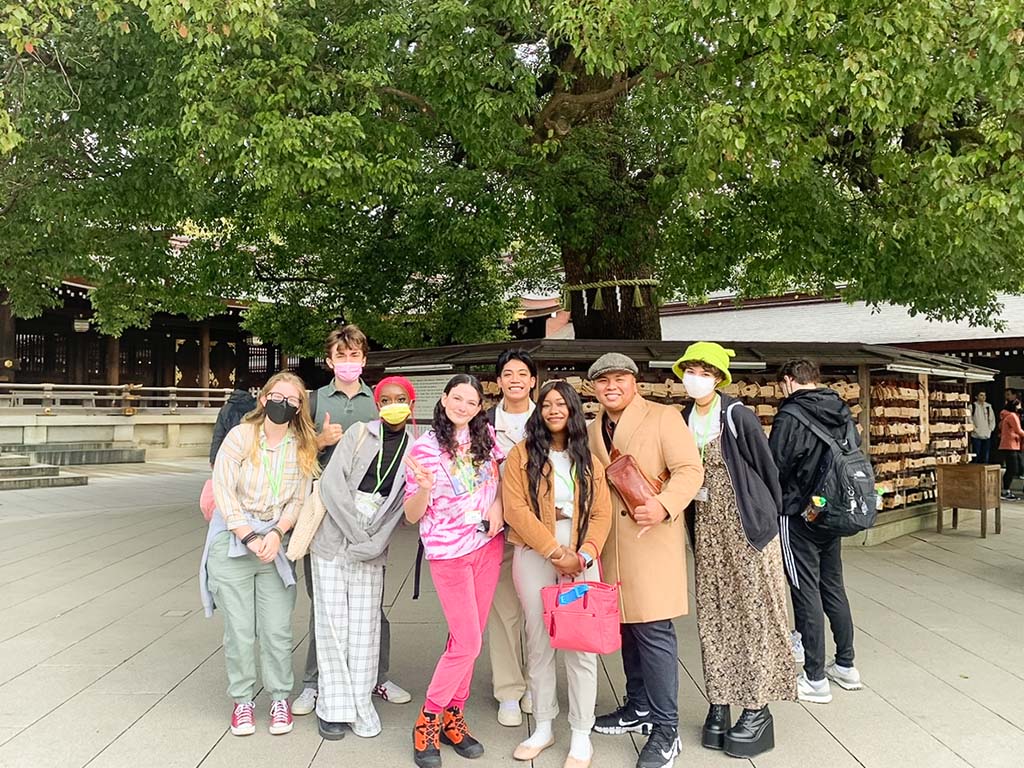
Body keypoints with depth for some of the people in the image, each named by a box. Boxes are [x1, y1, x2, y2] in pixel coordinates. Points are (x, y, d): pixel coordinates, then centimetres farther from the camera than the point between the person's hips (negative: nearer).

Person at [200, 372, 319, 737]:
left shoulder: (303, 448, 3)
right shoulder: (241, 436, -5)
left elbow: (298, 500, 3)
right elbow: (224, 490, -9)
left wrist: (276, 534, -12)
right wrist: (249, 538, -13)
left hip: (276, 542, 2)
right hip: (233, 540, -1)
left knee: (277, 630, 1)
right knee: (239, 631, 3)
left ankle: (280, 698, 19)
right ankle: (242, 700, 21)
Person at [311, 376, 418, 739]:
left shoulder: (414, 449, 3)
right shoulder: (359, 433, -2)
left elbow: (400, 506, -2)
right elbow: (332, 484, -9)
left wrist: (370, 543, -12)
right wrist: (357, 532, -12)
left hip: (370, 550, 1)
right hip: (333, 541, -1)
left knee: (364, 628, 4)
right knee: (333, 624, 3)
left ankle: (361, 705, 18)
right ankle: (333, 708, 14)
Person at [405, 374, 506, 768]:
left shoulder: (485, 435, 1)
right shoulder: (424, 448, -9)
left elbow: (501, 474, 18)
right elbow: (412, 516, -7)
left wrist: (497, 503, -2)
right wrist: (424, 487, -28)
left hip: (487, 546, 4)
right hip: (448, 551, -4)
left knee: (469, 638, 10)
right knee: (468, 643, -6)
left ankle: (453, 716, 26)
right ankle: (428, 721, 12)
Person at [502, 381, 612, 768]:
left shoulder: (588, 459, 9)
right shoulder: (522, 454, 1)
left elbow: (602, 513, 4)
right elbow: (516, 509, -9)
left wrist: (585, 554, -11)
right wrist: (555, 552, -13)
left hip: (581, 560, 1)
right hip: (534, 557, -1)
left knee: (582, 646, 0)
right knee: (539, 643, 7)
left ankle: (581, 735, 12)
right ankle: (543, 728, 22)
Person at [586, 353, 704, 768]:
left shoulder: (664, 417, -4)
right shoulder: (592, 430, 14)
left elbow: (690, 469, -10)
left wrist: (664, 504, -26)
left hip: (651, 539, -6)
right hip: (611, 544, 6)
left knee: (654, 629, -6)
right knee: (627, 626, 14)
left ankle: (665, 729, 6)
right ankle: (639, 708, 31)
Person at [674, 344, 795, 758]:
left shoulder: (737, 416, -12)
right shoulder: (683, 421, 6)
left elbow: (766, 468, -6)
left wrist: (770, 518, 1)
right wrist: (696, 526, 10)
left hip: (747, 527, -6)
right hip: (707, 532, 6)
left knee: (755, 615, 3)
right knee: (713, 617, 9)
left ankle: (757, 707, 11)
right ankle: (720, 702, 18)